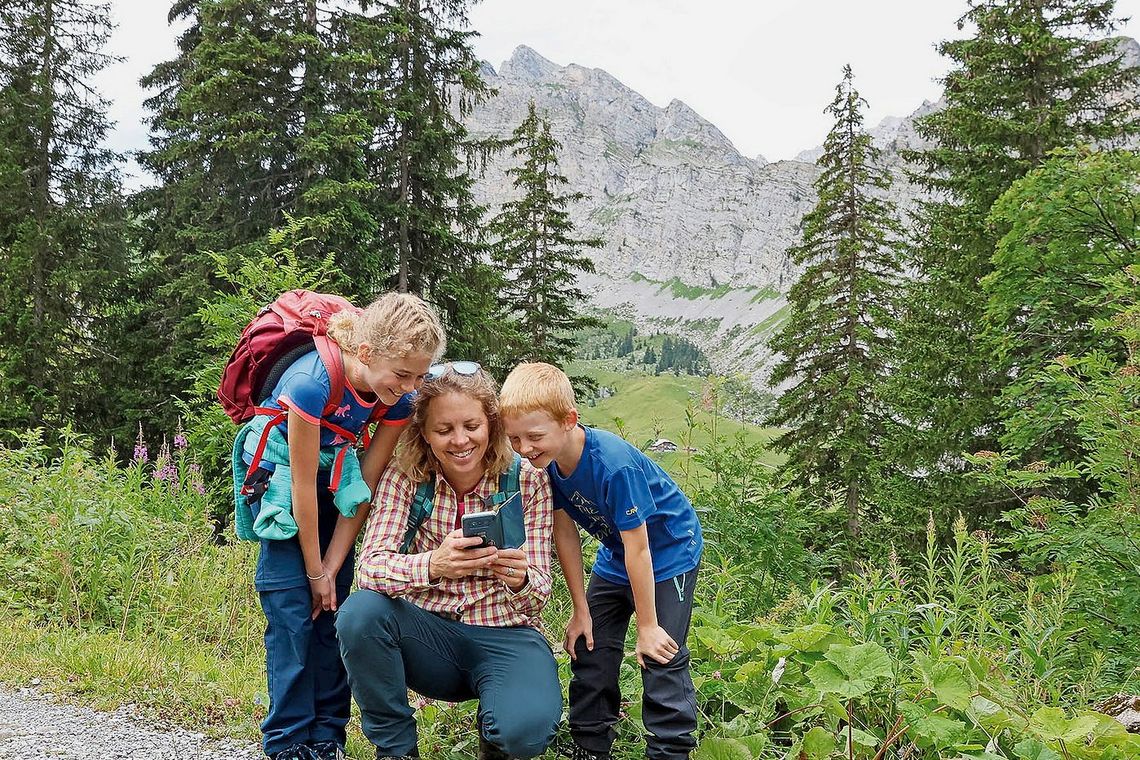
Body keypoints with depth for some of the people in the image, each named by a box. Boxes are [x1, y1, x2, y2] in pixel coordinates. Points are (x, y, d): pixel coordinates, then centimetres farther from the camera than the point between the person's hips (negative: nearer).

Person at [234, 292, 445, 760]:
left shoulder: (398, 397, -19)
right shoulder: (312, 382, -36)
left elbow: (366, 486, -12)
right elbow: (304, 485, -26)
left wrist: (332, 567, -11)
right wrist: (314, 570, -16)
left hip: (333, 467, 5)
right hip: (279, 472, -4)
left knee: (334, 606, 1)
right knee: (293, 609, -10)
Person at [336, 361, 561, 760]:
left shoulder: (526, 479, -8)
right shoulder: (405, 476, -7)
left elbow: (539, 591, -10)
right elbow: (370, 566, -20)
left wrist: (521, 580, -35)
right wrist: (432, 564, -41)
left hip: (504, 635, -1)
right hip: (427, 630, 1)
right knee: (360, 612, -29)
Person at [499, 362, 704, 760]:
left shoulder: (614, 465, -37)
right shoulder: (545, 460, -16)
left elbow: (637, 546, -28)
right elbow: (565, 534, -7)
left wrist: (648, 626, -20)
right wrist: (581, 611, -1)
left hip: (669, 552, -7)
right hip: (615, 558, 7)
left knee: (661, 660, -11)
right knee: (589, 650, 8)